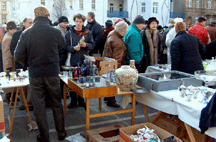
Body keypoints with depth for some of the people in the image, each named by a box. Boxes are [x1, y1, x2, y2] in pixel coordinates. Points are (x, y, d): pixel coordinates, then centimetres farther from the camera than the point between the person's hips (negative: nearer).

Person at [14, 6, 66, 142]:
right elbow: (63, 45, 10)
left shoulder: (26, 33, -8)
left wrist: (29, 64, 11)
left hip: (35, 75, 0)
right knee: (57, 104, 15)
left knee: (39, 106, 11)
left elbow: (18, 56, -5)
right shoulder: (55, 32, -10)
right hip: (52, 73, 0)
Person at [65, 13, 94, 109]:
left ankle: (81, 100, 22)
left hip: (84, 61, 1)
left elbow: (92, 45, 5)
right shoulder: (69, 33, 4)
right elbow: (66, 47, -2)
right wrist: (74, 48, -19)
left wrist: (86, 45, -14)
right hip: (73, 61, -1)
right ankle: (73, 100, 19)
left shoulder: (88, 33, 7)